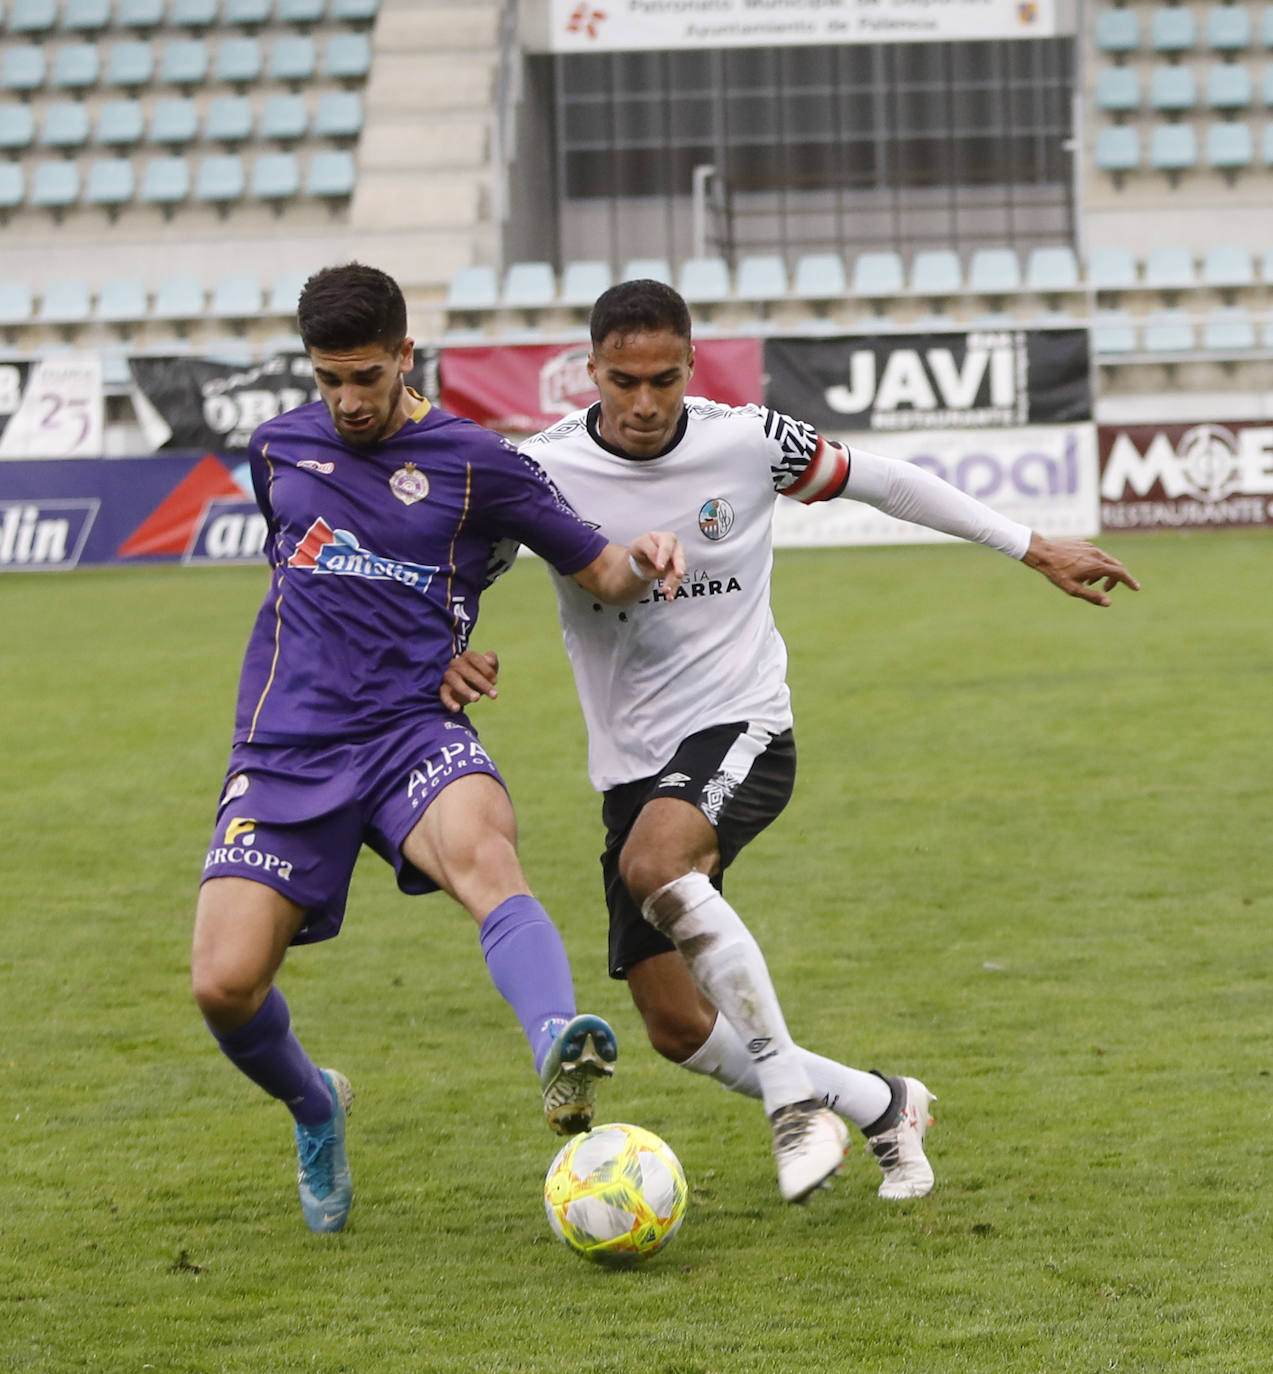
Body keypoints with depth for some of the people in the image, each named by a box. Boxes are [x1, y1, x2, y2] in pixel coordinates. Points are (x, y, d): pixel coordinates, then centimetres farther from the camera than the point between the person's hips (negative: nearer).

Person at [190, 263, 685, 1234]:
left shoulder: (474, 461, 3)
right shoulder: (280, 448, 13)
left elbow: (601, 574, 7)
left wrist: (643, 560, -17)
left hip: (415, 735, -3)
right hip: (287, 749, 3)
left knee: (483, 854, -37)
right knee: (224, 984, -13)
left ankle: (562, 1065, -62)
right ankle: (314, 1107, 20)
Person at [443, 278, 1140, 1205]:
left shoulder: (747, 441, -7)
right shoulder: (543, 471, -8)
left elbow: (879, 481, 8)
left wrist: (1035, 549, 13)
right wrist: (449, 653, -22)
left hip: (741, 729, -3)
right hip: (630, 763, 3)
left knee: (654, 864, -36)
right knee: (677, 1027, 0)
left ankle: (795, 1097, -27)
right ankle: (884, 1108, 22)